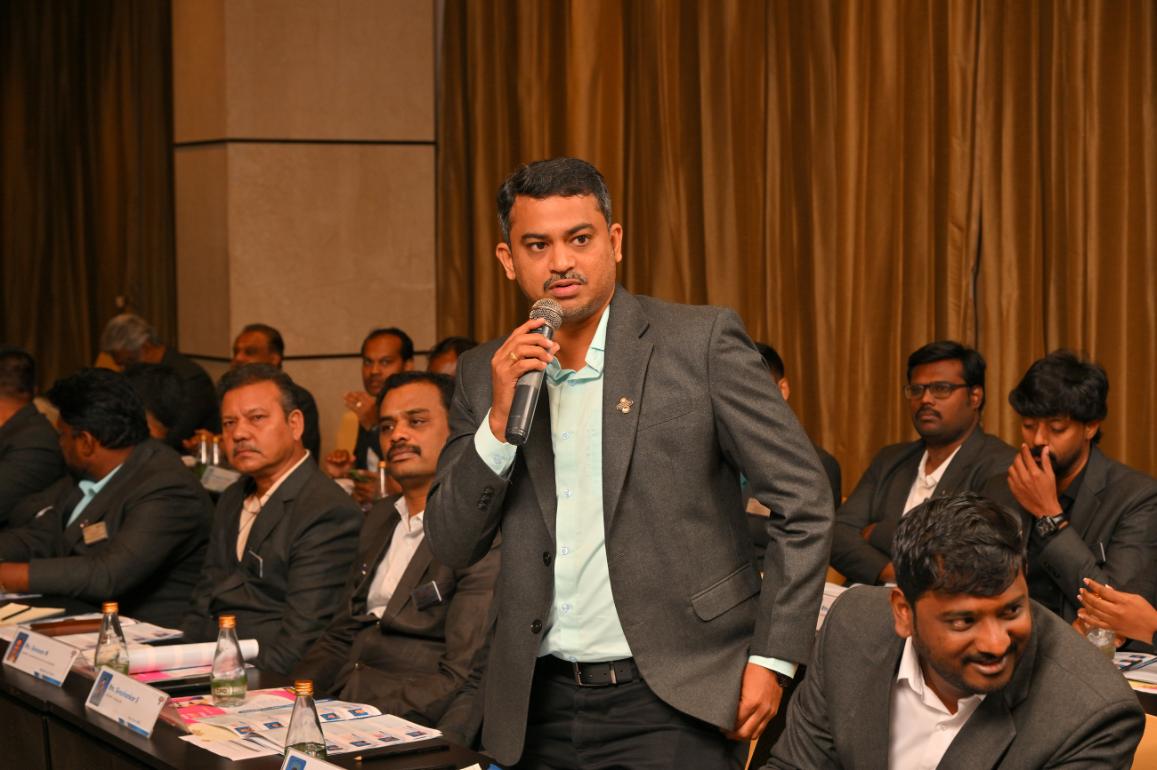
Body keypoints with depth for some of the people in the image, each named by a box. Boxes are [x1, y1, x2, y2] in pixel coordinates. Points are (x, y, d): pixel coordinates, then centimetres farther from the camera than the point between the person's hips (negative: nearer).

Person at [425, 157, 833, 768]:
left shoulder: (701, 343, -5)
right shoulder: (485, 375, 7)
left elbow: (802, 500, -3)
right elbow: (451, 546, 4)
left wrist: (772, 658, -6)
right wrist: (499, 420, -10)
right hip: (542, 707, 4)